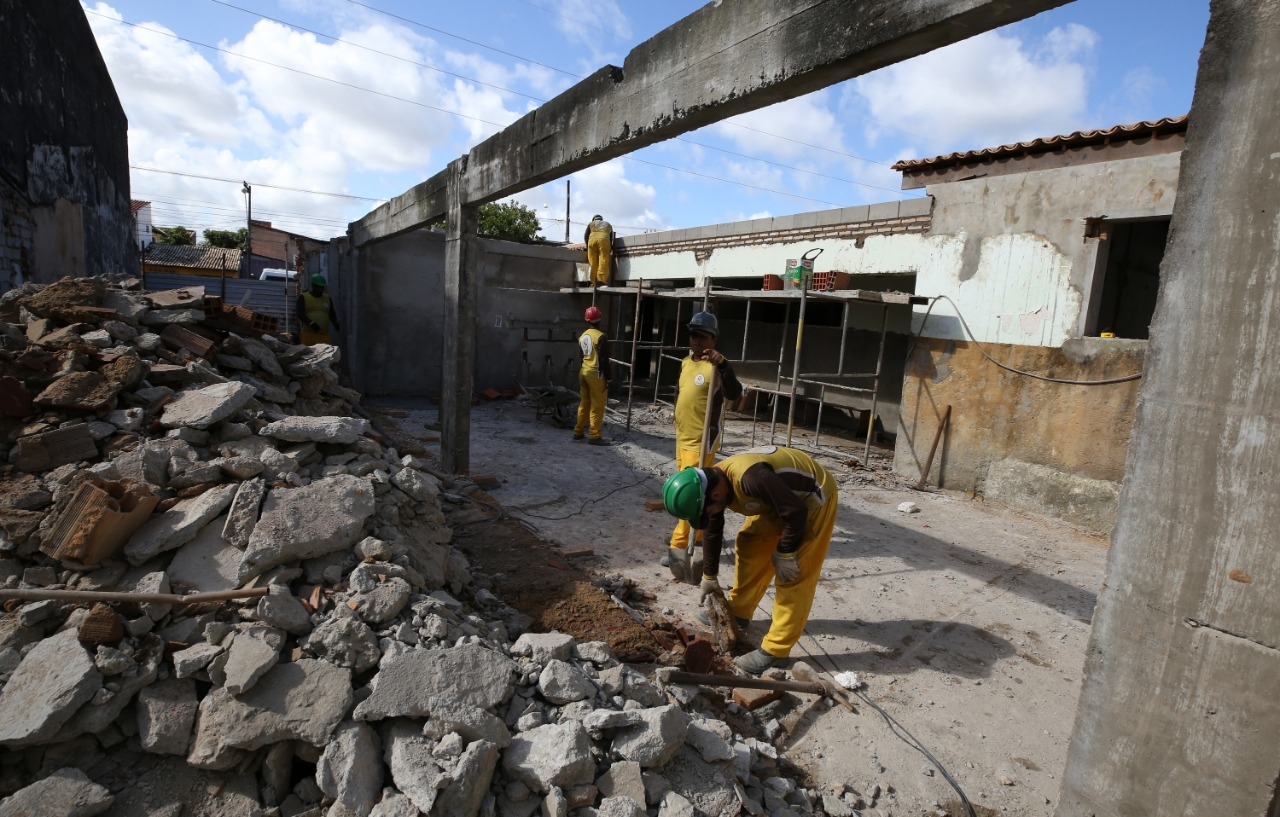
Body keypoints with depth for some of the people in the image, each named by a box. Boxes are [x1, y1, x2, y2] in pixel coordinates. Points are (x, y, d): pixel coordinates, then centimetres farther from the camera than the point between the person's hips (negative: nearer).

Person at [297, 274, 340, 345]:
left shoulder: (327, 298, 15)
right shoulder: (303, 297, 6)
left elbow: (332, 314, 19)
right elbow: (300, 314, -4)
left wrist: (335, 323, -3)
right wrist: (311, 323, -21)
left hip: (324, 335, 2)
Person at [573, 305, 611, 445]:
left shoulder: (582, 336, 10)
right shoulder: (601, 337, -14)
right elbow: (604, 360, -15)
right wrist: (607, 379, -11)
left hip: (583, 372, 8)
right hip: (596, 374, -8)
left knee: (584, 403, 16)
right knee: (597, 406, -3)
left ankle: (578, 432, 21)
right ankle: (594, 436, -1)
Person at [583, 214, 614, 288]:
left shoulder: (591, 224, 27)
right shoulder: (608, 225, 32)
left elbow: (585, 236, 16)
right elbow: (611, 238, 27)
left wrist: (588, 246, 25)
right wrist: (610, 248, 34)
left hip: (592, 239, 0)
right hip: (604, 240, 0)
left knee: (593, 263, 1)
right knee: (603, 262, -7)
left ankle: (594, 282, -4)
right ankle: (601, 281, -20)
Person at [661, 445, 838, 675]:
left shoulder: (750, 478, -39)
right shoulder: (712, 483, -9)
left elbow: (795, 513, -31)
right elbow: (712, 532, 6)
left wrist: (784, 554, -16)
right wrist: (709, 576, 17)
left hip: (813, 498, -8)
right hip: (780, 499, 8)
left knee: (793, 575, -8)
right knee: (750, 546, 12)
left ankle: (775, 651, 0)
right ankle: (737, 611, 29)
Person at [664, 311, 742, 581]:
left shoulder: (715, 367, -16)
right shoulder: (685, 363, 9)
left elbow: (734, 394, -33)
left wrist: (722, 363, -45)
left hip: (702, 440, -9)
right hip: (682, 437, 9)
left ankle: (679, 546, -2)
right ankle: (699, 531, 36)